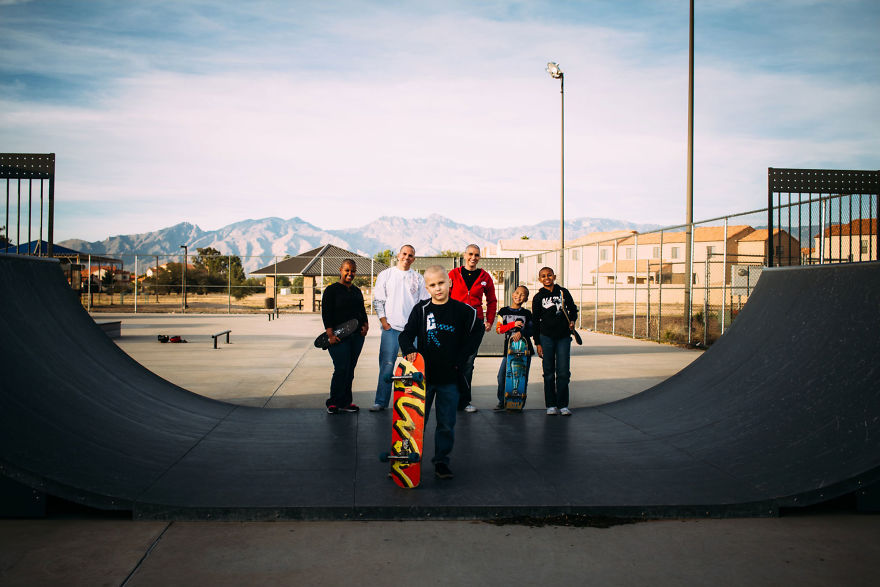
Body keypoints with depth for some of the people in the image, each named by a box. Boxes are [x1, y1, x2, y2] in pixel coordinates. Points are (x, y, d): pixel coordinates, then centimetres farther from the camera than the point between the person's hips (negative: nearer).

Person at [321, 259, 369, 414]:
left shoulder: (357, 291, 17)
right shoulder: (331, 290, -1)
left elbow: (362, 311, 23)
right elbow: (326, 313, -6)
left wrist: (366, 325, 3)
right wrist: (330, 334, -15)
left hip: (357, 336, 6)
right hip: (339, 337, -6)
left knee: (350, 370, 7)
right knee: (341, 369, -10)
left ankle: (345, 402, 15)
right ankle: (334, 402, 3)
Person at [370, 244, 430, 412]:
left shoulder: (418, 278, 12)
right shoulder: (385, 275, 8)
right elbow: (378, 300, 6)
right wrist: (383, 321, -3)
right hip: (391, 327, -2)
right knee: (387, 365, -6)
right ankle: (381, 401, 0)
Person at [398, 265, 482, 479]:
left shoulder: (462, 311, -1)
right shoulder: (421, 310, 0)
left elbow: (475, 335, 5)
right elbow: (406, 334, -1)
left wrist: (459, 361, -1)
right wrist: (409, 350, -22)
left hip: (449, 377, 0)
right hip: (424, 375, 0)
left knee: (447, 423, 6)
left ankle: (441, 461, 21)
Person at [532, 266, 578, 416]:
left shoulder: (563, 292, 6)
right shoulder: (538, 297, 3)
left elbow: (573, 309, 17)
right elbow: (536, 321, 5)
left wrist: (572, 321, -4)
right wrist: (538, 343, 1)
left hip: (564, 336, 1)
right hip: (546, 337, 0)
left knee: (563, 372, -2)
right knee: (549, 371, 2)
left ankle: (563, 405, 7)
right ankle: (551, 405, 10)